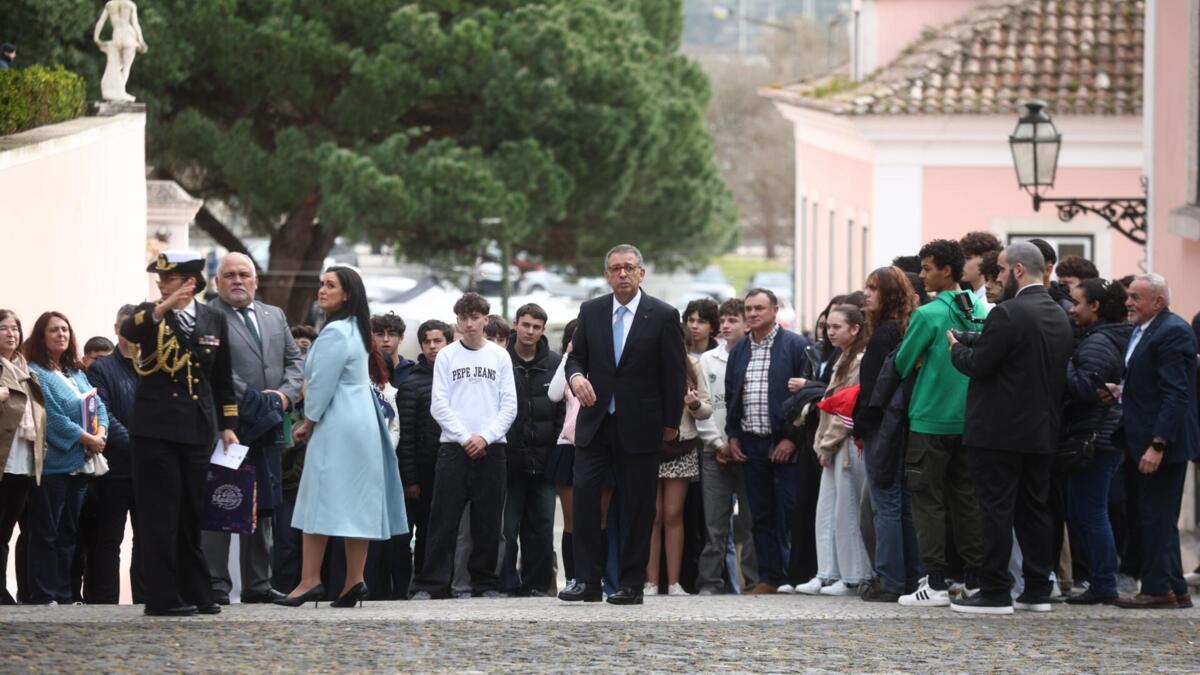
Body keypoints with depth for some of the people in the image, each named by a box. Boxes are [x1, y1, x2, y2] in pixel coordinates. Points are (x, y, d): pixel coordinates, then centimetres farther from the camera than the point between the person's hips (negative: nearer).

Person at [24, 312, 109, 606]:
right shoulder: (35, 372, -7)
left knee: (69, 533, 9)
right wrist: (86, 438, -15)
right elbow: (51, 416, -15)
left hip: (78, 465, 7)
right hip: (52, 464, -7)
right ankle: (43, 595, -4)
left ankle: (63, 594, 13)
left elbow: (98, 405, 13)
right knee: (46, 533, -5)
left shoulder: (76, 373, 18)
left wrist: (101, 432, -7)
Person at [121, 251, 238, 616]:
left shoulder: (214, 320, 10)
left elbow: (223, 378, 15)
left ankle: (196, 593, 14)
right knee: (160, 515, -4)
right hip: (156, 428, -3)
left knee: (194, 514, 6)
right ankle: (163, 597, -3)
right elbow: (128, 330, -22)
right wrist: (164, 308, -36)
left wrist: (228, 426, 11)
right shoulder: (150, 315, 2)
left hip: (198, 430, 3)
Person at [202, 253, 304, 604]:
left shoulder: (275, 316, 18)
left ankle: (258, 584, 16)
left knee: (264, 506, 10)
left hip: (267, 428, 7)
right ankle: (215, 585, -5)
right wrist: (252, 399, -18)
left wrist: (286, 394, -3)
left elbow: (296, 360, 16)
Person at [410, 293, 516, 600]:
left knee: (488, 522, 2)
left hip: (491, 448, 1)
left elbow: (509, 405, 4)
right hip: (453, 447, -1)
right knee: (444, 520, -5)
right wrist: (465, 437, -10)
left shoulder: (500, 356, 9)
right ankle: (432, 583, -6)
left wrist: (486, 436, -9)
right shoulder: (446, 356, 6)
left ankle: (485, 582, 9)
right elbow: (439, 405, 1)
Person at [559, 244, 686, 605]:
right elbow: (576, 356, 13)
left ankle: (631, 584, 6)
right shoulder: (591, 311, 7)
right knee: (584, 494, -8)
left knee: (637, 506, 1)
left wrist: (671, 423, -1)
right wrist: (576, 376, -11)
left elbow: (674, 373, 0)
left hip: (639, 426, -3)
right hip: (595, 423, 3)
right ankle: (587, 580, -4)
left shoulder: (663, 316, -2)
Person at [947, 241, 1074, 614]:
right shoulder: (1060, 317, 11)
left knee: (997, 509, -4)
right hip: (1044, 430, 8)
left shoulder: (1009, 314, -16)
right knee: (1034, 508, 12)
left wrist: (956, 348, 2)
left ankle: (995, 593, -4)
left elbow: (978, 364, -16)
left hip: (1002, 430, -8)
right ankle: (1037, 589, 13)